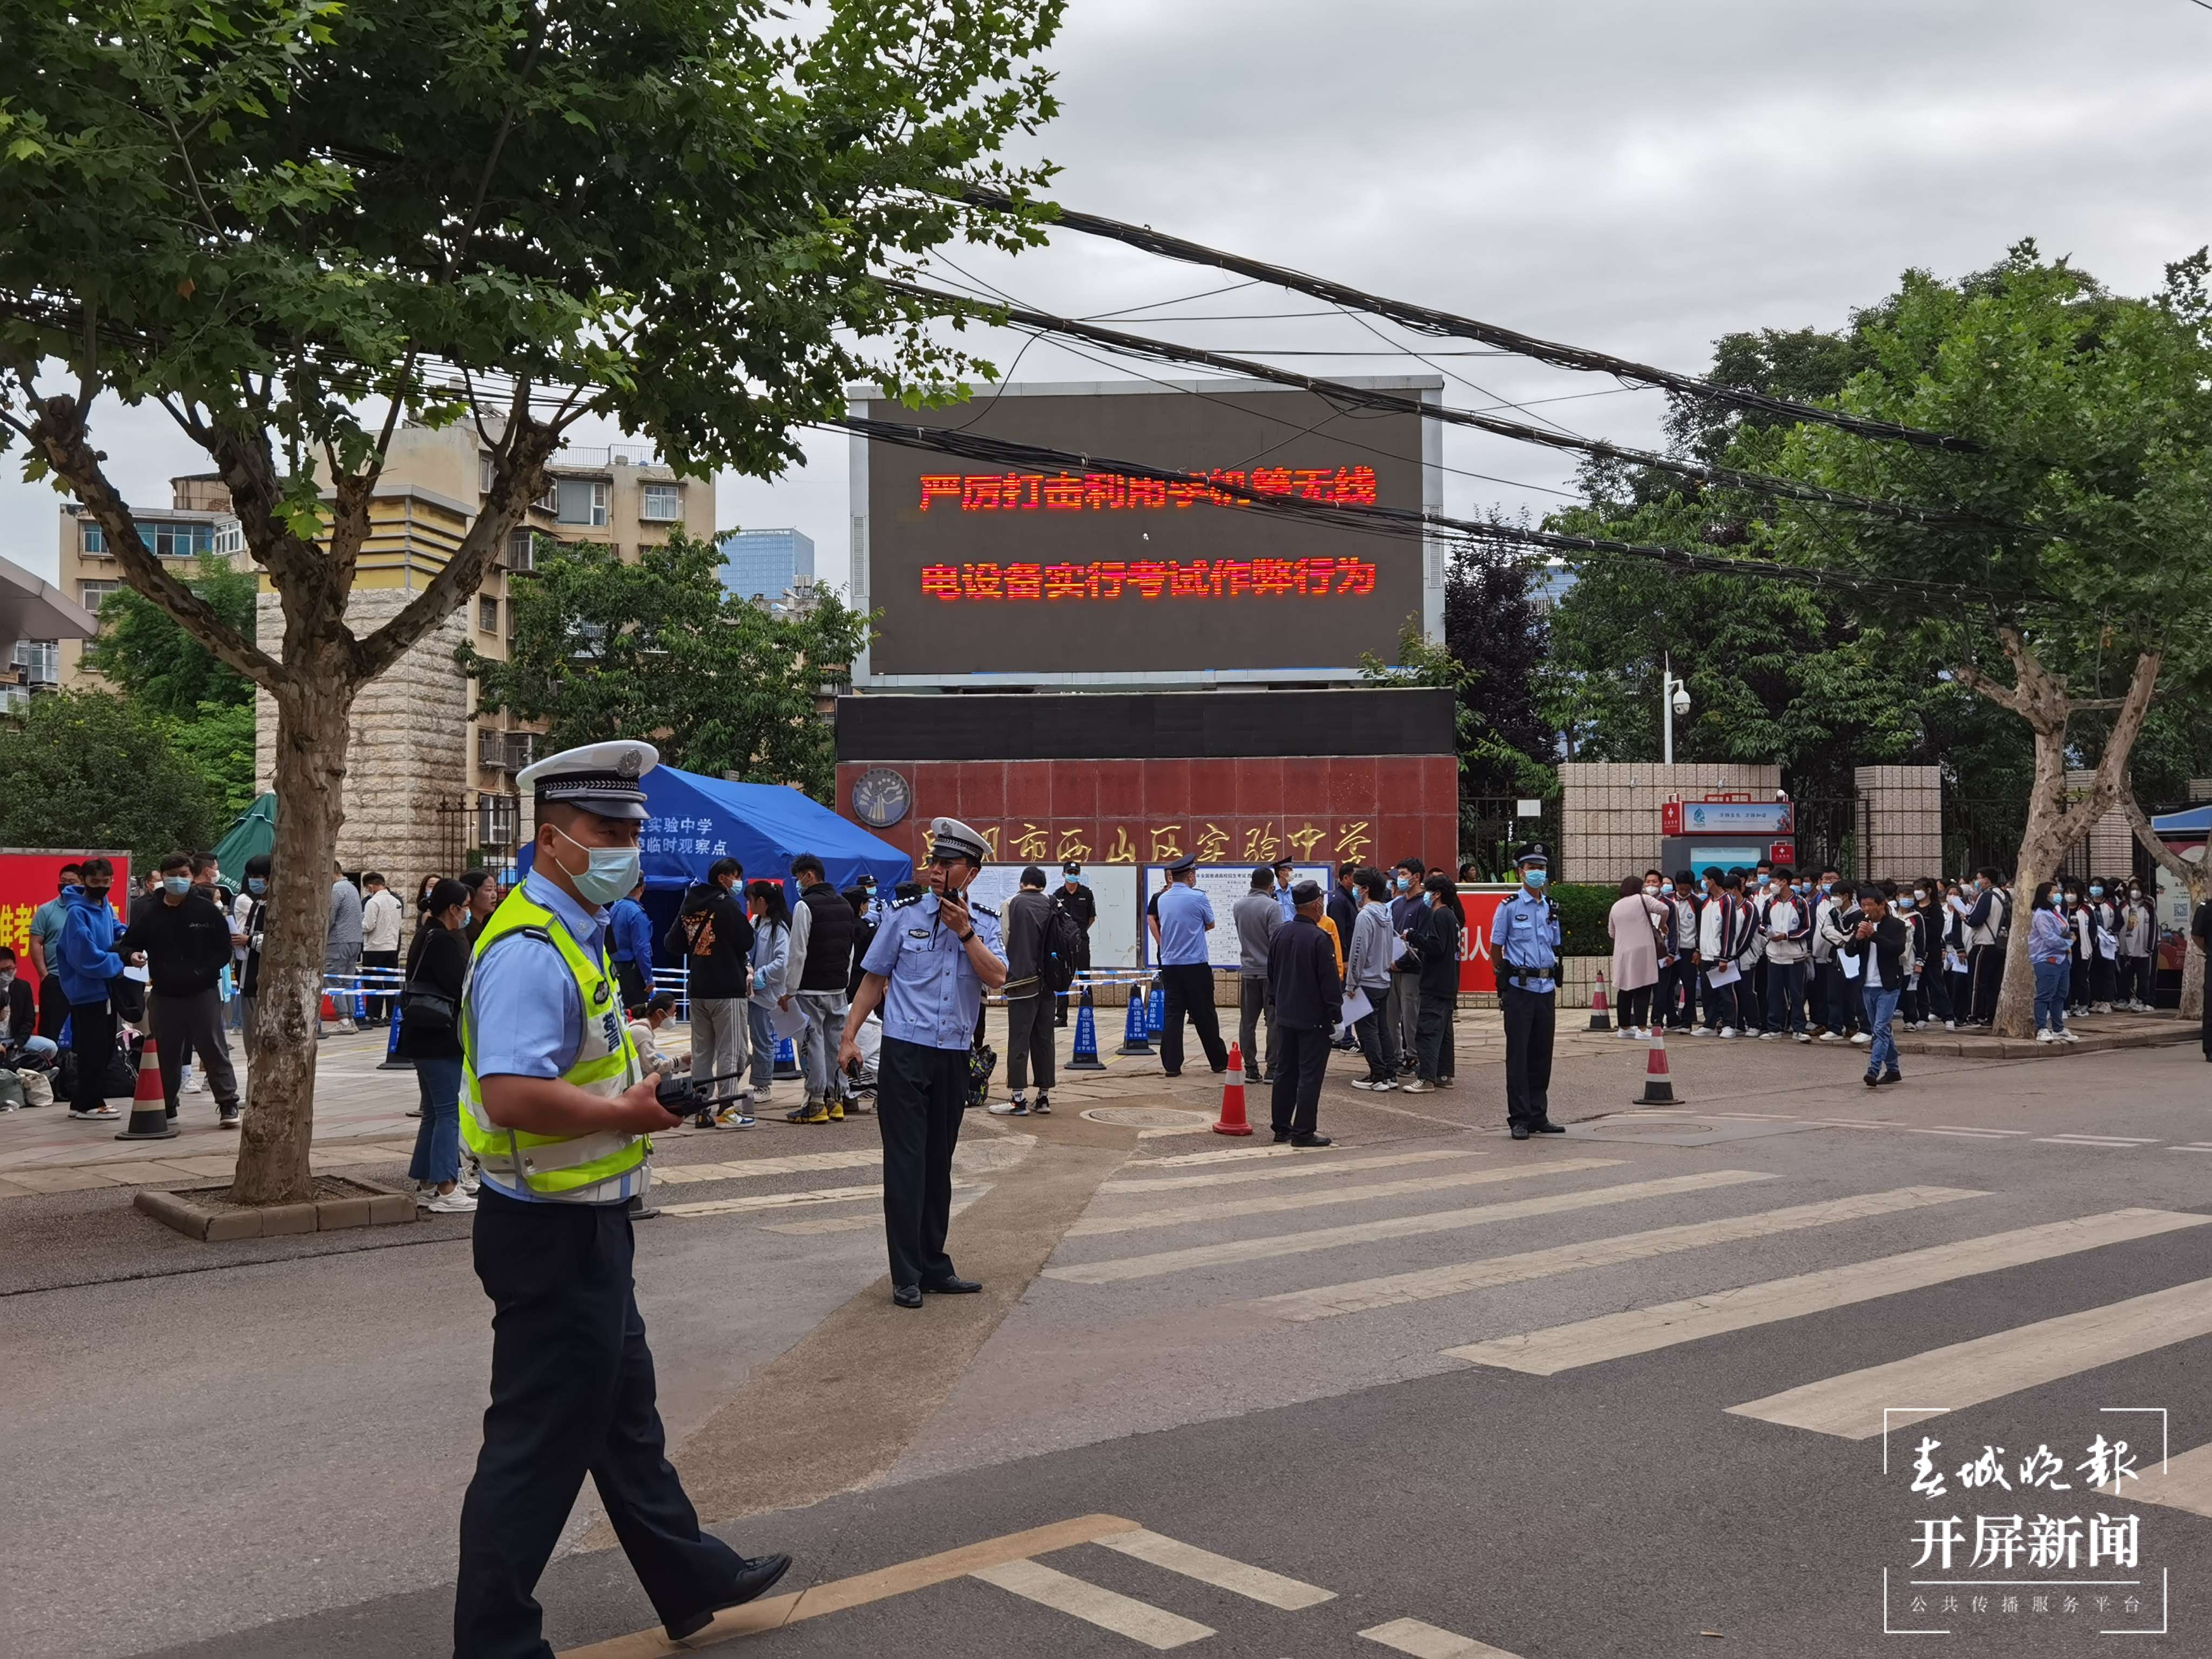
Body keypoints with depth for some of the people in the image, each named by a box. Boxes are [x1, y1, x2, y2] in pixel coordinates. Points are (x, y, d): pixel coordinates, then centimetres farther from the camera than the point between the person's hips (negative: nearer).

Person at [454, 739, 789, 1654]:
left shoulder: (574, 935, 11)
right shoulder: (532, 952, -23)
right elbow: (512, 1096, -34)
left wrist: (641, 1089, 9)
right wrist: (628, 1114, -26)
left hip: (584, 1226, 11)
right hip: (553, 1234, -11)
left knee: (624, 1416, 22)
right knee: (540, 1441, 1)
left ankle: (691, 1580, 38)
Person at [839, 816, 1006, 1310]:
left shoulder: (983, 924, 6)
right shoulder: (905, 915, 0)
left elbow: (996, 978, -10)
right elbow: (874, 980, 4)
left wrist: (964, 932, -16)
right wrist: (850, 1035, -3)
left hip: (954, 1056, 3)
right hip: (905, 1052, -3)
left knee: (939, 1163, 12)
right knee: (905, 1163, -3)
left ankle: (934, 1268, 22)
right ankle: (906, 1277, 1)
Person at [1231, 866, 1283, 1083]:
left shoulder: (1238, 906, 4)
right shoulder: (1272, 907, -13)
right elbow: (1278, 941, -15)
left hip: (1248, 971, 5)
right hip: (1270, 971, -5)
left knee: (1248, 1022, 8)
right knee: (1274, 1022, 0)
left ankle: (1251, 1069, 9)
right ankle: (1272, 1070, -1)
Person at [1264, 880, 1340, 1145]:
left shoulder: (1278, 934, 5)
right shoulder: (1319, 938, -18)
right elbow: (1330, 981, -16)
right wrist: (1336, 1015, -8)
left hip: (1285, 1014, 7)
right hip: (1314, 1017, -7)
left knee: (1285, 1072, 14)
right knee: (1310, 1075, -2)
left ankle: (1281, 1128, 19)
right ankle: (1304, 1132, -1)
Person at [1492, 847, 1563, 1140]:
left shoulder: (1551, 909, 13)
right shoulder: (1510, 907, -3)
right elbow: (1495, 950, 1)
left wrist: (1555, 984, 14)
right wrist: (1508, 975, 3)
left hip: (1546, 988, 5)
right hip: (1519, 988, -5)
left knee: (1543, 1053, 8)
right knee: (1518, 1053, -3)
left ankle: (1539, 1116, 16)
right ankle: (1520, 1118, 1)